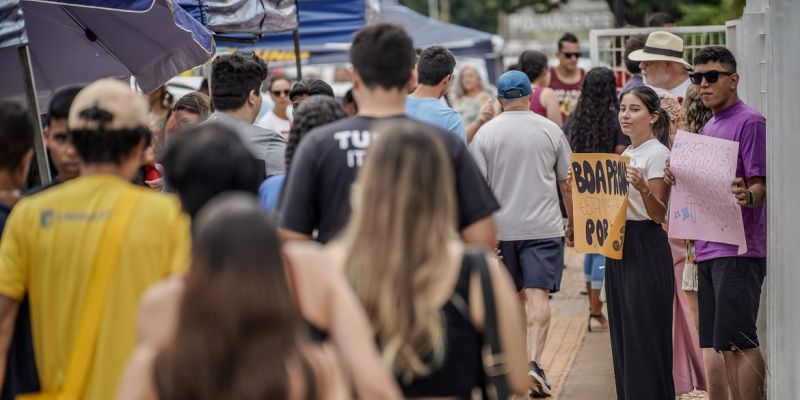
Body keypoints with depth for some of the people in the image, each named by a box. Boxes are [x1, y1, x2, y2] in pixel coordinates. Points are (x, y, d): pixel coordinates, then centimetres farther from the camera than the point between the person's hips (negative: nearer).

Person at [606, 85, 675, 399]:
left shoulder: (657, 154, -9)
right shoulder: (625, 154, 16)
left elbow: (659, 214, -15)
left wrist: (643, 188, -32)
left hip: (645, 248, -9)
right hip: (618, 246, 9)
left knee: (645, 334, -6)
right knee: (622, 334, 10)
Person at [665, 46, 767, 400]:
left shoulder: (750, 122, -7)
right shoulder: (708, 127, 19)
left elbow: (762, 186, -12)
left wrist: (747, 195, -35)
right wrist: (677, 179, 3)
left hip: (739, 250, -8)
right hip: (708, 250, 9)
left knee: (739, 341, -10)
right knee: (725, 345, 9)